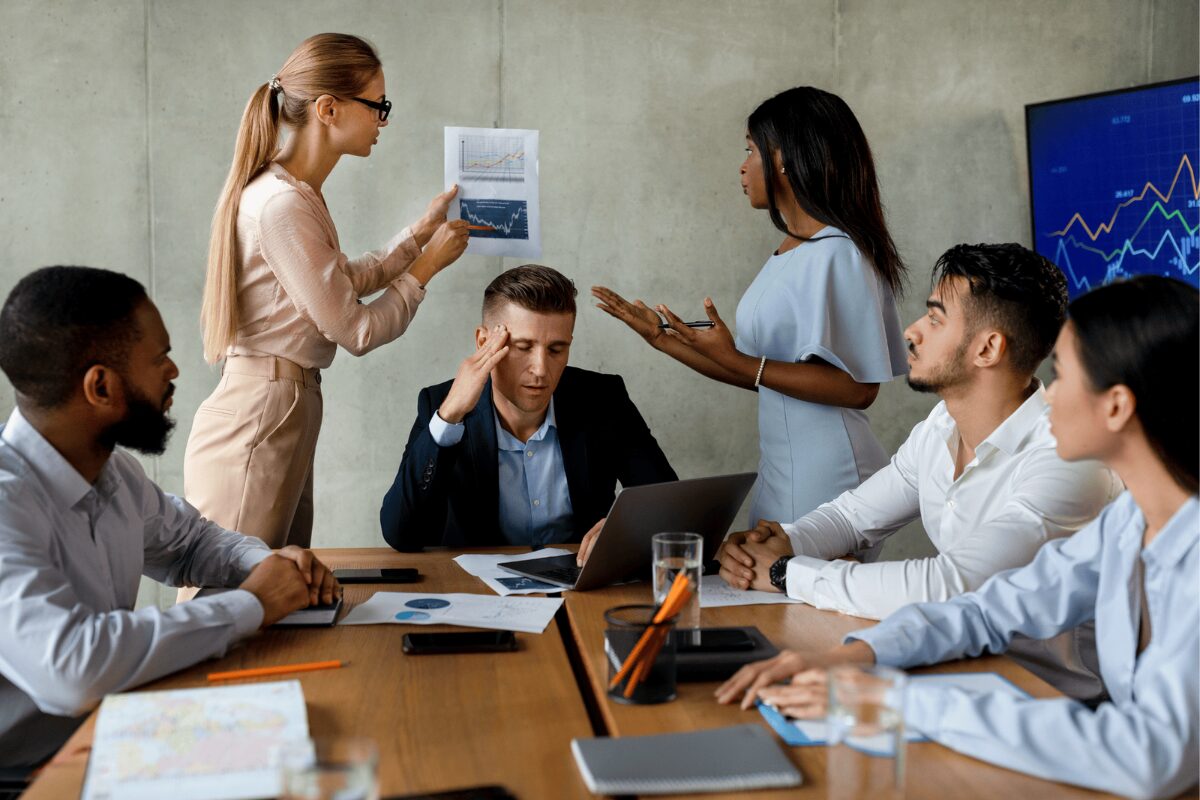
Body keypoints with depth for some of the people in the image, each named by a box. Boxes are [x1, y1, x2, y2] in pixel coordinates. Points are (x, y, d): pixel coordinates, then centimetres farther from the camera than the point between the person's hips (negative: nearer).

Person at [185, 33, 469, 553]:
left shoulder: (293, 192, 10)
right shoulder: (283, 204, -19)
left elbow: (344, 284, 22)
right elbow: (356, 331, -14)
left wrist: (421, 232, 20)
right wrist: (426, 266, -1)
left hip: (286, 407, 10)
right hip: (259, 417, -10)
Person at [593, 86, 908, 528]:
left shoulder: (837, 255, -16)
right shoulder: (787, 254, 11)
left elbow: (857, 388, -21)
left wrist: (737, 361, -23)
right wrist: (662, 339, 13)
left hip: (826, 478, -9)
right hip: (780, 473, 9)